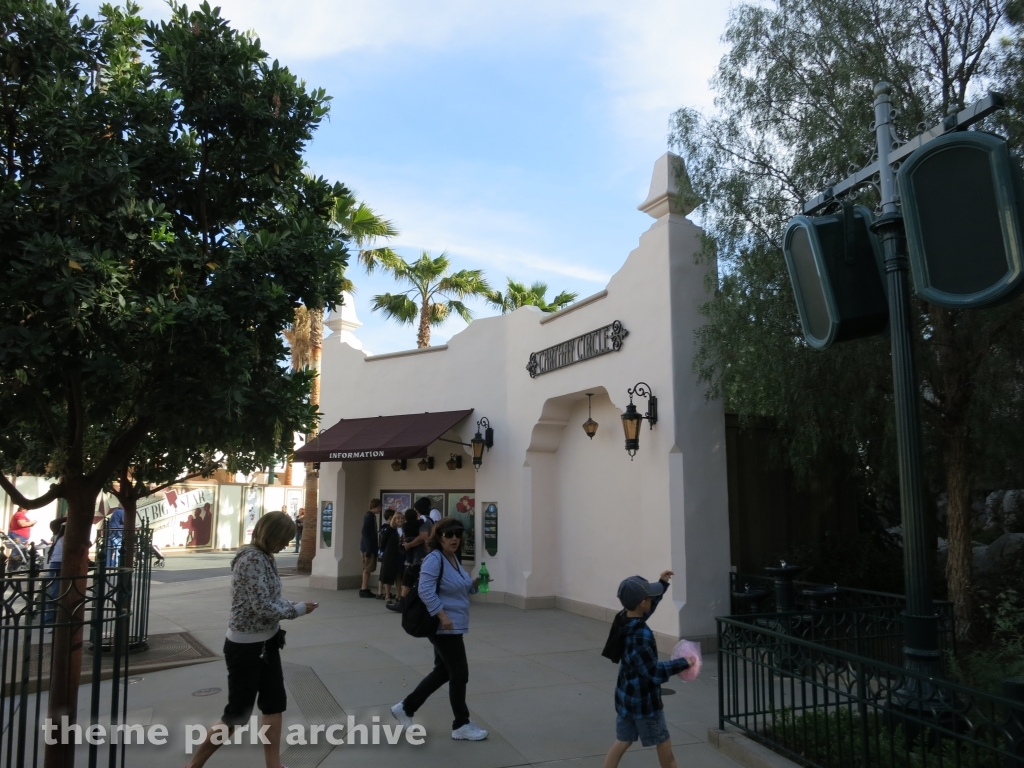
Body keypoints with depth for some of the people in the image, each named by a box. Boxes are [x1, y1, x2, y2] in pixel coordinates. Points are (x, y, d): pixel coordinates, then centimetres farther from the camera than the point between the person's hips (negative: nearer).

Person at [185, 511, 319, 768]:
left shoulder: (264, 557, 5)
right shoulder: (252, 559, -23)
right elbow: (263, 607, -26)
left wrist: (295, 606, -7)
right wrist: (299, 609, -14)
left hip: (266, 642, 9)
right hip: (246, 647, -9)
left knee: (274, 704, 13)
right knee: (238, 713, 4)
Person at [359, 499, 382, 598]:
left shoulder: (371, 516, 14)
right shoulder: (369, 516, -14)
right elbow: (365, 532, -20)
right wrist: (368, 548, -21)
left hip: (370, 547, 9)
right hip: (368, 547, -9)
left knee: (368, 569, 11)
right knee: (367, 568, -5)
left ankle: (365, 589, 15)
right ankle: (364, 590, -2)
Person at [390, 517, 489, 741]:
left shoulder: (453, 559, 12)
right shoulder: (434, 559, -17)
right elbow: (425, 591, -25)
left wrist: (474, 584, 3)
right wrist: (442, 615, -29)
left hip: (453, 626, 10)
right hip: (444, 627, -10)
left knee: (442, 672, 16)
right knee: (459, 674, -2)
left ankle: (406, 707, 28)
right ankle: (461, 726, 12)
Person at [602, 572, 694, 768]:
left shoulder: (624, 621, -2)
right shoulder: (640, 635, -29)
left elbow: (645, 611, 19)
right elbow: (653, 672, -27)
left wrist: (663, 584, 18)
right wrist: (683, 663, -17)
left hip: (626, 696, 8)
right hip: (644, 700, -8)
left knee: (622, 742, 15)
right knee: (664, 742, 12)